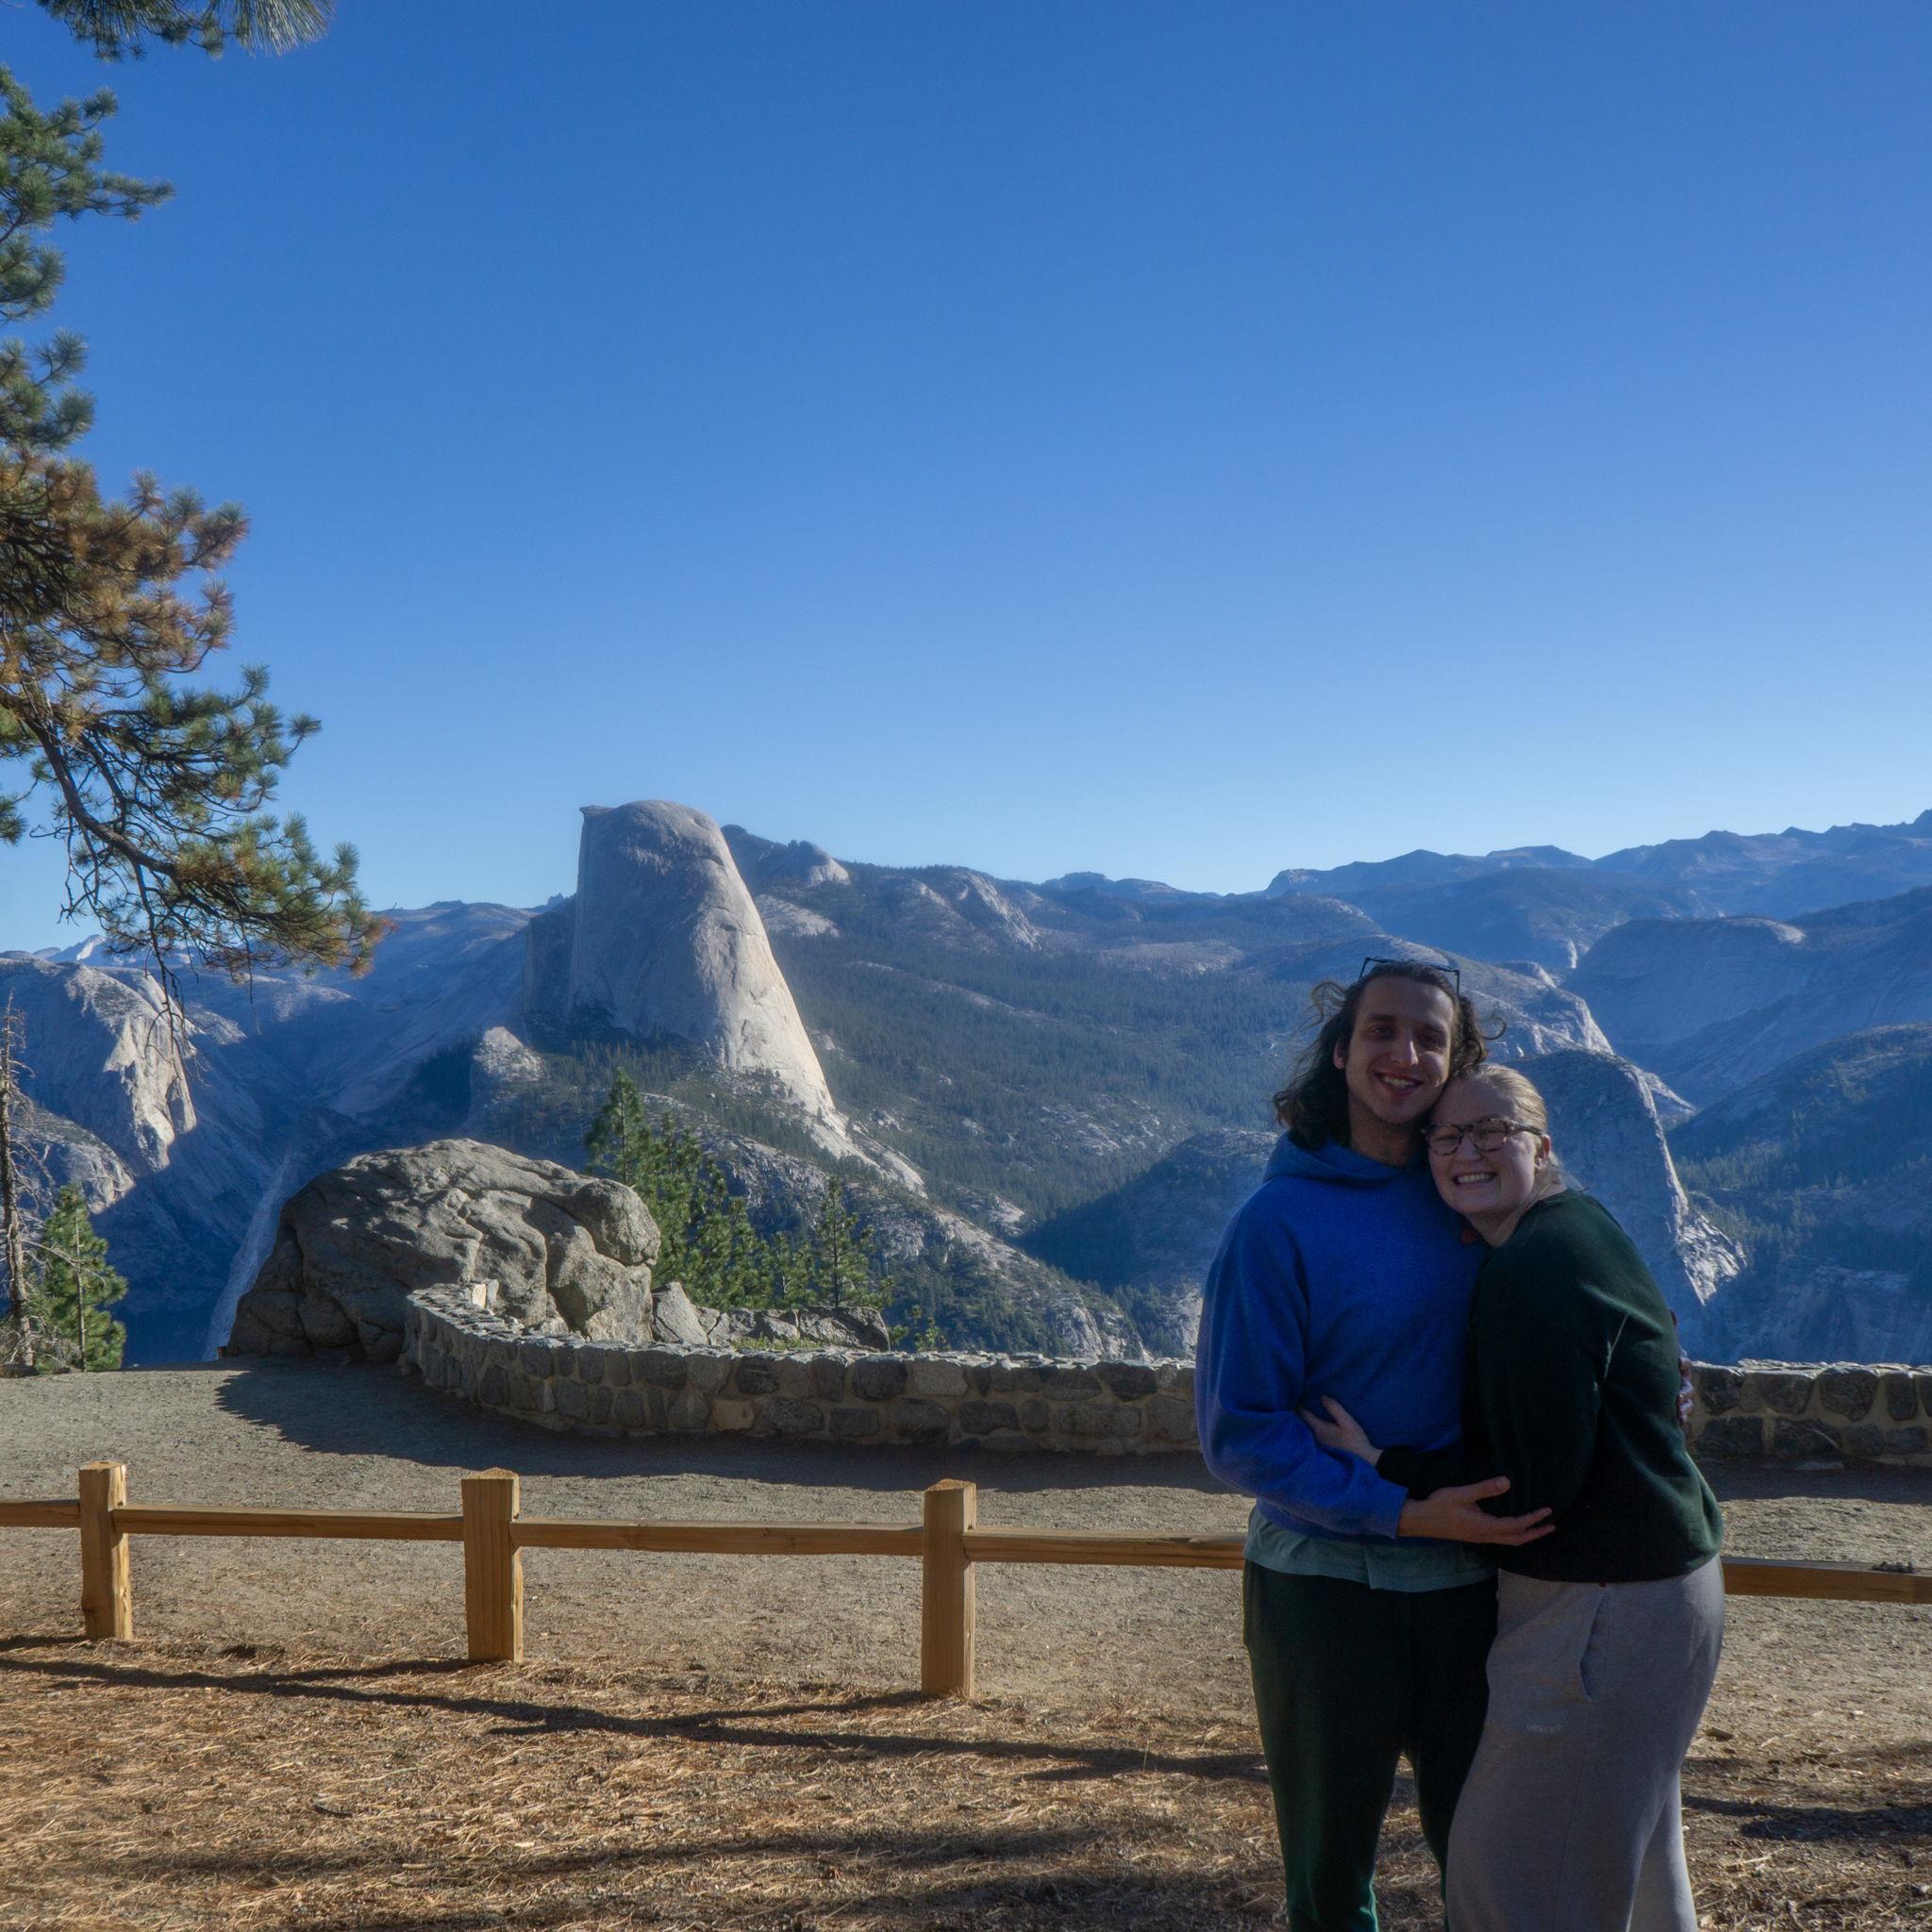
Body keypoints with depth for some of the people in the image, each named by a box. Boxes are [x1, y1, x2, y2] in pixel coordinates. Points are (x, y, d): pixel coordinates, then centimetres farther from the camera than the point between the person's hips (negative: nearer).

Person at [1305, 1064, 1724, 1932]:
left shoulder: (1534, 1271, -21)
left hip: (1602, 1613, -11)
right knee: (1626, 1855, 25)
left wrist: (1381, 1469, -13)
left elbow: (1532, 1486, -21)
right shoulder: (1575, 1229, 10)